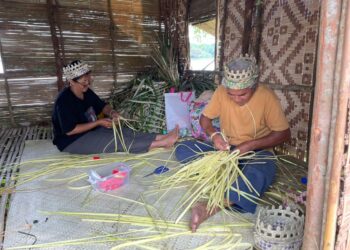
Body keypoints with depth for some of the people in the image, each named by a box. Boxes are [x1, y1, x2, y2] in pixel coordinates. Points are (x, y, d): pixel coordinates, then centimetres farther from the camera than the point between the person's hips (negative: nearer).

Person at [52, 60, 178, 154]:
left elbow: (102, 105, 10)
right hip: (72, 142, -8)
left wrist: (111, 112, -14)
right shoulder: (64, 100, -24)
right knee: (115, 141, -24)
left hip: (90, 130, 8)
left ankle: (161, 138, -21)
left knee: (124, 132, -11)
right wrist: (98, 122, -24)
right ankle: (159, 144, -31)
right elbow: (70, 130, -25)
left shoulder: (87, 92, 1)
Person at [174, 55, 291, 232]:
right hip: (226, 148, 4)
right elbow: (205, 118, 2)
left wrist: (251, 145, -23)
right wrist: (213, 134, -20)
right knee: (182, 150, -16)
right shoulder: (221, 91, -9)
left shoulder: (266, 97, -16)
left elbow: (284, 134, -12)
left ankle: (212, 207, -40)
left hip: (256, 151, -3)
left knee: (257, 176, -40)